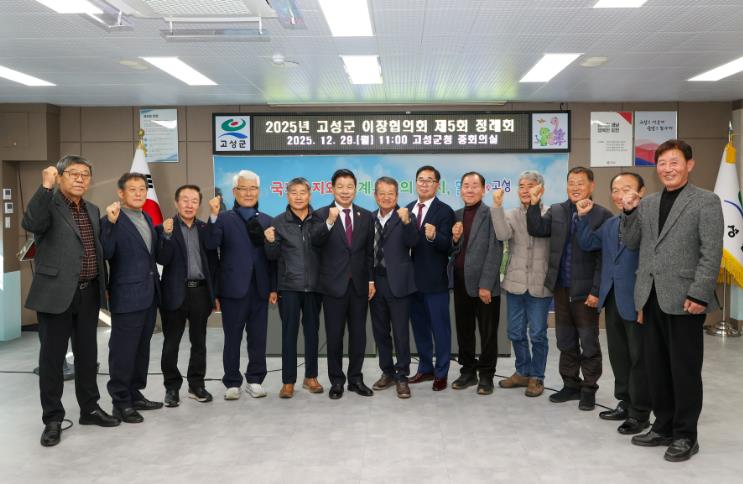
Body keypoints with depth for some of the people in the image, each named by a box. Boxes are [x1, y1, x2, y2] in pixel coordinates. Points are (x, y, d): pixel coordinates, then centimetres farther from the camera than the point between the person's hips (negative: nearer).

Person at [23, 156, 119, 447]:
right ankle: (52, 419, 14)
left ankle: (90, 409, 27)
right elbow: (31, 224, -30)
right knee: (52, 357, 4)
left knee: (87, 354, 14)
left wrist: (102, 286, 17)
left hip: (88, 294, 6)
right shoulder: (48, 205, -7)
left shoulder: (92, 210, 13)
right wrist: (45, 186, -32)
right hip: (56, 294, -6)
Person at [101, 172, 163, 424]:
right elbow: (105, 254, -23)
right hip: (127, 296, -8)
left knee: (141, 349, 15)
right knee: (123, 351, 0)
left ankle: (135, 395, 27)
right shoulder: (112, 221, -10)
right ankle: (121, 402, 11)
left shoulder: (147, 219, 14)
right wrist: (111, 222, -29)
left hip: (149, 295, 8)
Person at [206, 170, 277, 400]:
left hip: (260, 289, 3)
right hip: (233, 289, -3)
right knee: (232, 339, 6)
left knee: (258, 338, 9)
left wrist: (273, 287, 4)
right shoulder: (223, 219, 1)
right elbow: (210, 245, -14)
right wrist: (213, 216, -24)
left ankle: (254, 380, 22)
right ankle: (232, 383, 17)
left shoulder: (267, 221, 10)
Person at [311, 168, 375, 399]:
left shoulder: (366, 216, 7)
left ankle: (355, 379, 22)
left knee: (358, 334, 9)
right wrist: (329, 222, -36)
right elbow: (315, 241, -21)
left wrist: (371, 280, 5)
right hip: (334, 284, -3)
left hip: (359, 284, 3)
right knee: (334, 335, 5)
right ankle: (336, 381, 17)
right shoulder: (322, 214, -3)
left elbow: (370, 251, 9)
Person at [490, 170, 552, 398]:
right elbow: (502, 235, -15)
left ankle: (536, 377, 20)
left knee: (537, 334, 5)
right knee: (516, 333, 13)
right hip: (515, 283, 4)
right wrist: (497, 206, -20)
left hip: (539, 285, -3)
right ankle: (522, 372, 30)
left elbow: (540, 229, -18)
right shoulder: (511, 214, 6)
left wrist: (535, 205, -19)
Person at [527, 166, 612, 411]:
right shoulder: (556, 211, 8)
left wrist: (596, 290, -14)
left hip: (585, 290, -5)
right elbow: (536, 229, -2)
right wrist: (534, 204, -13)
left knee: (588, 342, 6)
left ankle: (588, 389, 19)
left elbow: (603, 258, -11)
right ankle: (570, 384, 27)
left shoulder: (602, 215, -9)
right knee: (565, 340, 14)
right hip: (560, 288, 5)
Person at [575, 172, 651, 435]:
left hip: (636, 301, -8)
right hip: (612, 299, 8)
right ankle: (625, 403, 30)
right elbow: (587, 244, 13)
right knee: (618, 355, 16)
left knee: (638, 357, 3)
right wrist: (583, 217, 3)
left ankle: (639, 413, 14)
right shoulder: (610, 224, 14)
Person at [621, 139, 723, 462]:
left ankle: (686, 435, 17)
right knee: (657, 368, 13)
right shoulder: (647, 203, 13)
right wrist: (629, 212, -3)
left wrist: (698, 295, -17)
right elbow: (630, 243, 12)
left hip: (683, 299, -5)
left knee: (684, 370, 4)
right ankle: (663, 427, 26)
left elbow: (711, 254, -9)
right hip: (651, 298, 6)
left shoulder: (706, 201, -4)